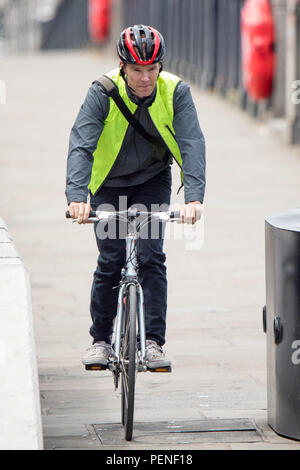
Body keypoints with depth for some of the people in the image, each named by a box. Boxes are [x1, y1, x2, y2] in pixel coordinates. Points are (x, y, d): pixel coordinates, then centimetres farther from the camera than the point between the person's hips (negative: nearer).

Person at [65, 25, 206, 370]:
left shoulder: (175, 92, -21)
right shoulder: (103, 93, -24)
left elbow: (192, 144, -28)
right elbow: (81, 144, -33)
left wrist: (194, 198, -42)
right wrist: (77, 197, -47)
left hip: (152, 180, 1)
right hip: (108, 182, -1)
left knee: (151, 256, -12)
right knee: (110, 261, -6)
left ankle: (153, 341, -6)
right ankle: (100, 339, 12)